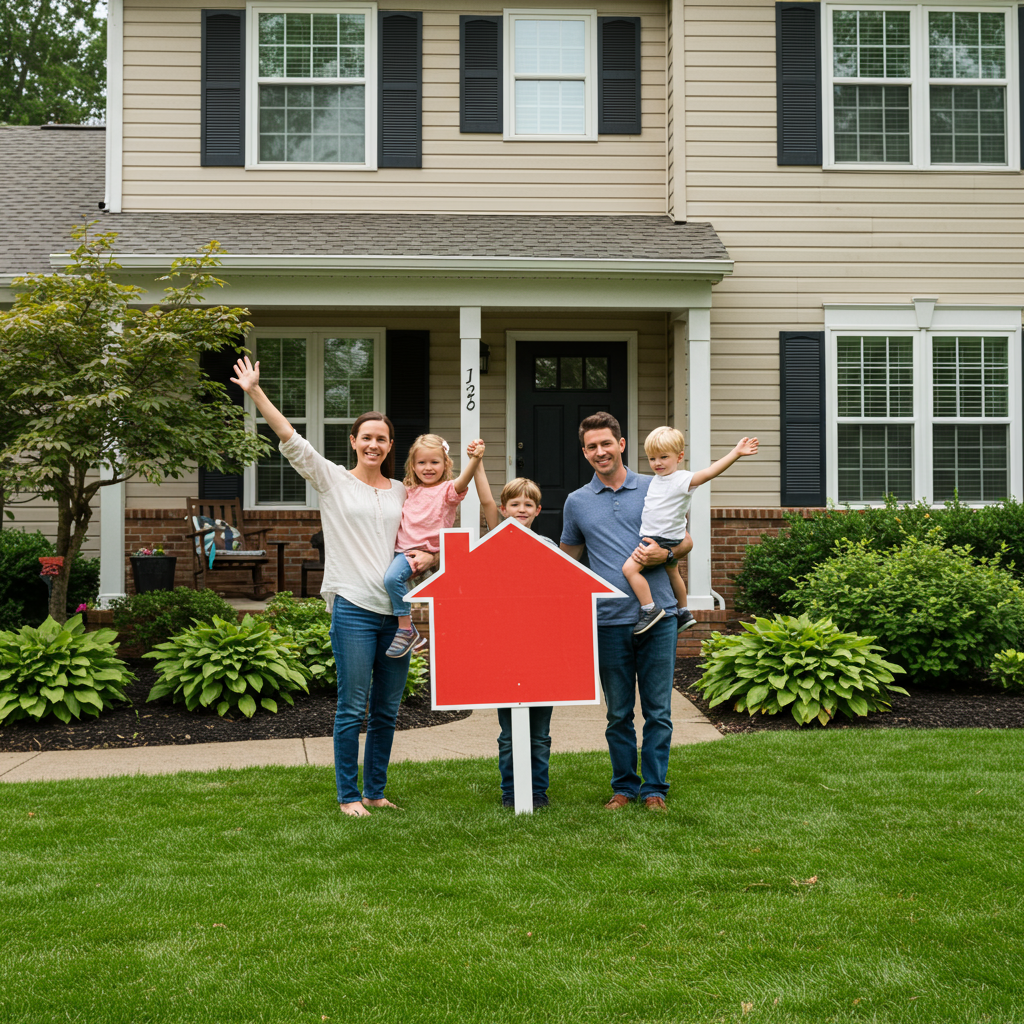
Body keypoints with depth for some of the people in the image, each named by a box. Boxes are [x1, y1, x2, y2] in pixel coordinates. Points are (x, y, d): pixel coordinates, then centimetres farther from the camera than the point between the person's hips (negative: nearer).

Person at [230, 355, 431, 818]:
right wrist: (256, 393, -12)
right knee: (353, 708, -2)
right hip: (353, 606, -4)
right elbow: (290, 440, -5)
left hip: (397, 609, 4)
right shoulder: (333, 480, 3)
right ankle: (348, 795, 9)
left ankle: (375, 792, 21)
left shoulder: (403, 492, 14)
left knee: (387, 710, 9)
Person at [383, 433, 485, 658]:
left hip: (427, 552, -8)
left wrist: (474, 460, -45)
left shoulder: (447, 490, -5)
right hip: (403, 549, 8)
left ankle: (407, 630, -20)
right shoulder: (411, 492, 16)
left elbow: (462, 481, -29)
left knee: (392, 577, -28)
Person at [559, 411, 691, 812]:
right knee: (618, 713, 7)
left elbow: (686, 540, 12)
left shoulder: (654, 489, 6)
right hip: (608, 621, 1)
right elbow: (567, 561, 17)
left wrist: (664, 553, -9)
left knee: (657, 710, 2)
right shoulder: (577, 502, 9)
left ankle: (654, 788, 12)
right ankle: (624, 786, 19)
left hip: (657, 614, -1)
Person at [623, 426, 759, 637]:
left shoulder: (682, 479, -19)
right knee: (672, 572, 26)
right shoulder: (656, 480, 6)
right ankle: (683, 613, 45)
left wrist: (736, 453, -42)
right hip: (652, 537, 10)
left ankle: (650, 609, -15)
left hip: (664, 540, -10)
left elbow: (709, 472, -33)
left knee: (630, 568, -20)